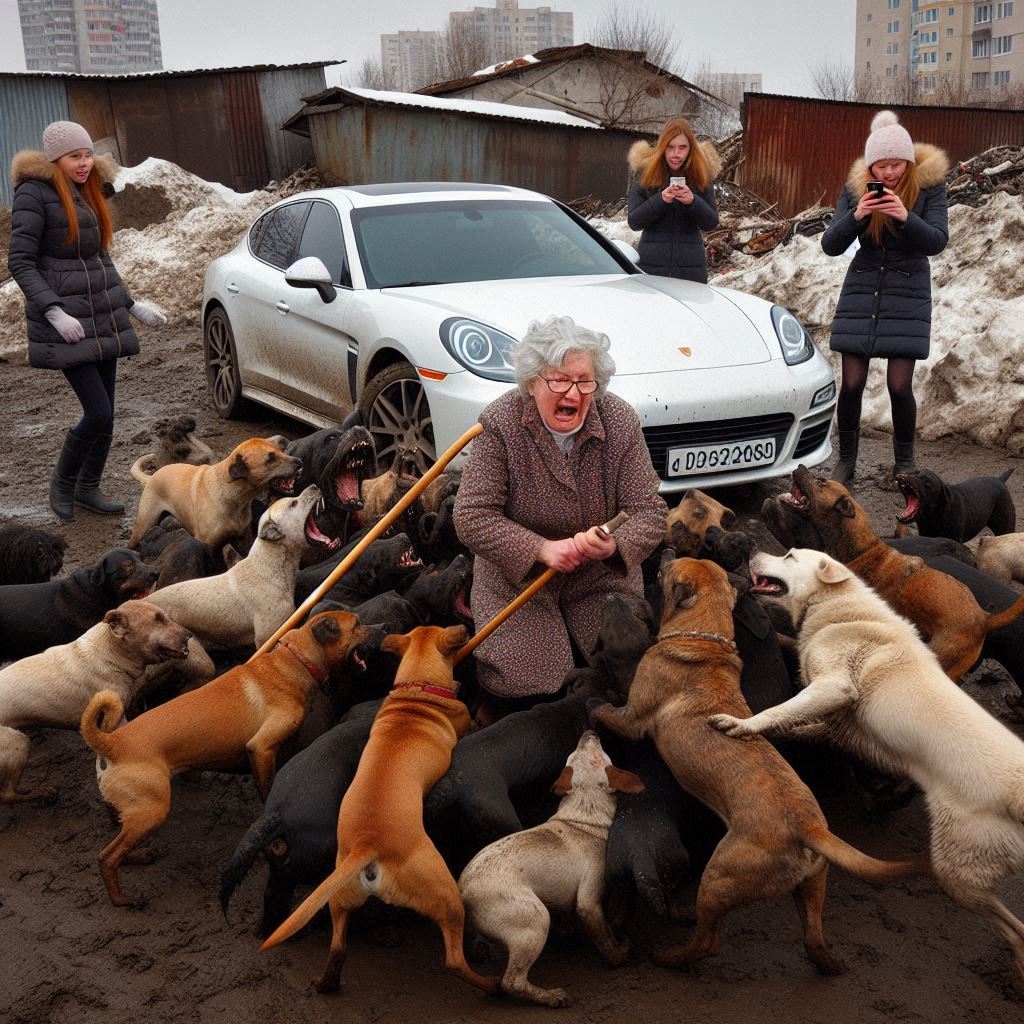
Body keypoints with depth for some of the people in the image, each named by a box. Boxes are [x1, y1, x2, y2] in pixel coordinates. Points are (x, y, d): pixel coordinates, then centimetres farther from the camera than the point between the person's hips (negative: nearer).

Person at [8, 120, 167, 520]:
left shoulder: (88, 193, 14)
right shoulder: (35, 193, -9)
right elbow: (20, 263, -12)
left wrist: (132, 306, 16)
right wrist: (54, 311, -23)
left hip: (103, 318, 7)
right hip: (67, 324, -7)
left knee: (105, 414, 8)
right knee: (98, 412, -10)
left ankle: (89, 488, 24)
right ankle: (62, 482, 13)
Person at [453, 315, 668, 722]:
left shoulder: (620, 421, -11)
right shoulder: (499, 424, -17)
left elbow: (650, 513, -10)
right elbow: (471, 518, -18)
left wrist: (615, 544, -33)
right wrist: (541, 549, -31)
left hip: (601, 575, 3)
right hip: (516, 575, -2)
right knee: (530, 685, -16)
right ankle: (494, 715, 21)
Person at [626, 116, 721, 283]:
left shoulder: (702, 173, 3)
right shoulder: (645, 171, 0)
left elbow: (711, 223, 2)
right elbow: (634, 222, -3)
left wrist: (693, 201, -18)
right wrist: (660, 200, -20)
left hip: (691, 268, 1)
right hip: (651, 265, -1)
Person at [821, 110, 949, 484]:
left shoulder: (929, 184, -7)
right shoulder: (856, 186, -3)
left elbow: (937, 242, -14)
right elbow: (830, 245, -6)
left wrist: (906, 217, -32)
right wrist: (856, 215, -24)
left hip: (908, 292, -1)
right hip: (862, 289, 2)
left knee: (900, 385, -6)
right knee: (851, 383, -3)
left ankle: (904, 462, 15)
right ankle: (846, 460, 15)